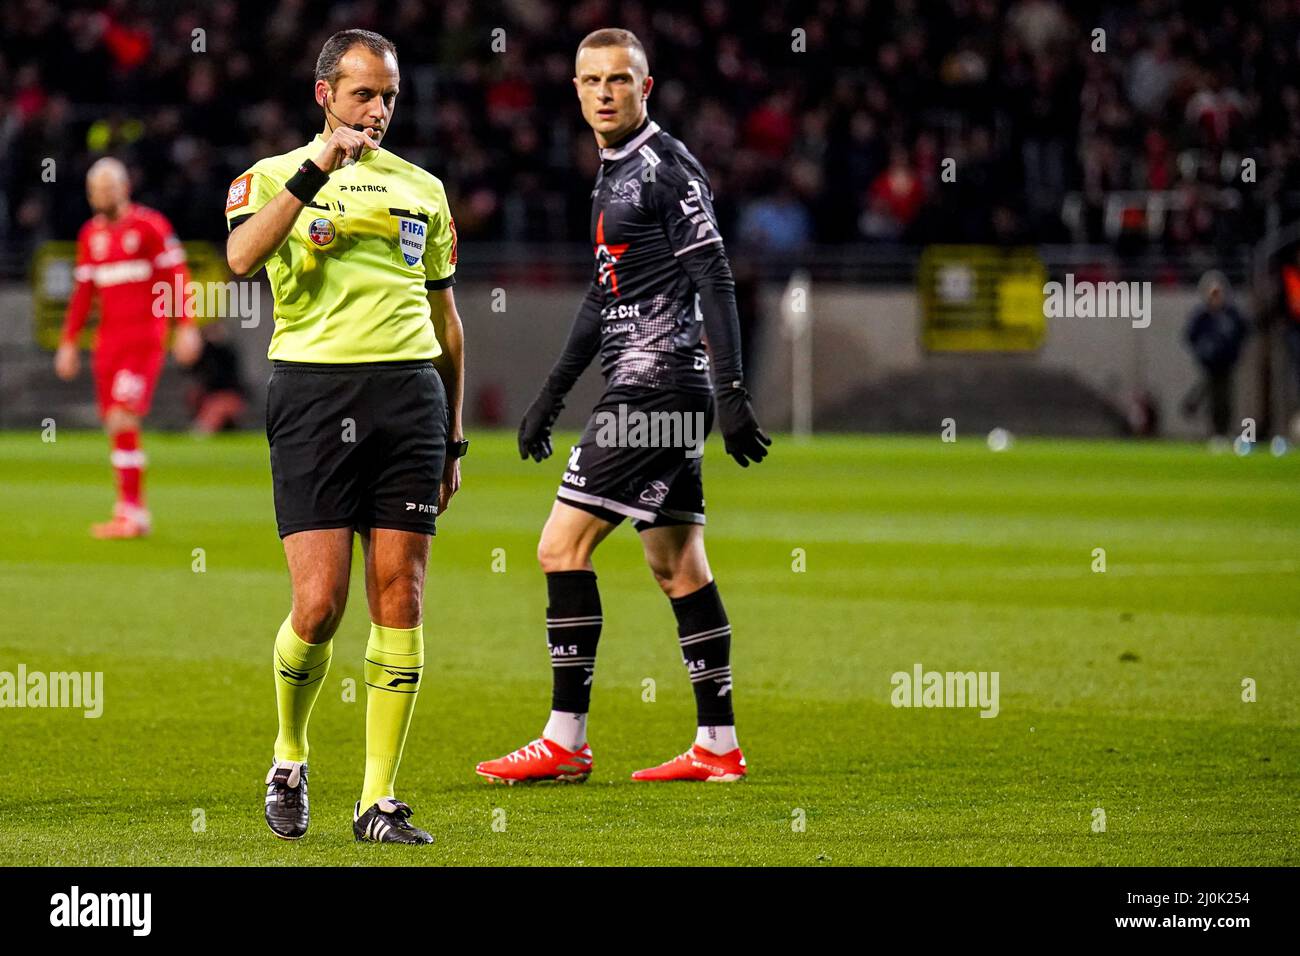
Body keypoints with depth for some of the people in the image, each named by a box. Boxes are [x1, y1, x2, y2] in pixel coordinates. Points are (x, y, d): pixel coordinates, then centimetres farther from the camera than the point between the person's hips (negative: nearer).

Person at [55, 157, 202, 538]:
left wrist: (187, 327, -11)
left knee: (123, 419, -15)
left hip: (145, 338, -6)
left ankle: (130, 511, -12)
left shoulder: (150, 226, -4)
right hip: (107, 342, 6)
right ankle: (135, 514, 9)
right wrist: (68, 342, 18)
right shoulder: (91, 235, 15)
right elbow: (83, 292, 21)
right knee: (115, 425, 3)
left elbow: (176, 276, -5)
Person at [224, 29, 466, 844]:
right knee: (318, 604, -9)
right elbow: (242, 256, -15)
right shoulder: (275, 177, 7)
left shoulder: (422, 189, 18)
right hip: (313, 387, -3)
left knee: (400, 598, -2)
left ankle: (380, 801, 2)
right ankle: (290, 758, 18)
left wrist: (454, 439, 20)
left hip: (409, 390, 3)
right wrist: (316, 171, -17)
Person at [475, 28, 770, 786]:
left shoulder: (668, 167, -10)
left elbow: (715, 281, -15)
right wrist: (553, 394, 28)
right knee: (676, 563, 9)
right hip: (646, 389, 10)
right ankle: (718, 745, 11)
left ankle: (566, 742, -7)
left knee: (564, 546, -9)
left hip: (656, 384, -10)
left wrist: (732, 391, -21)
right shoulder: (615, 173, 18)